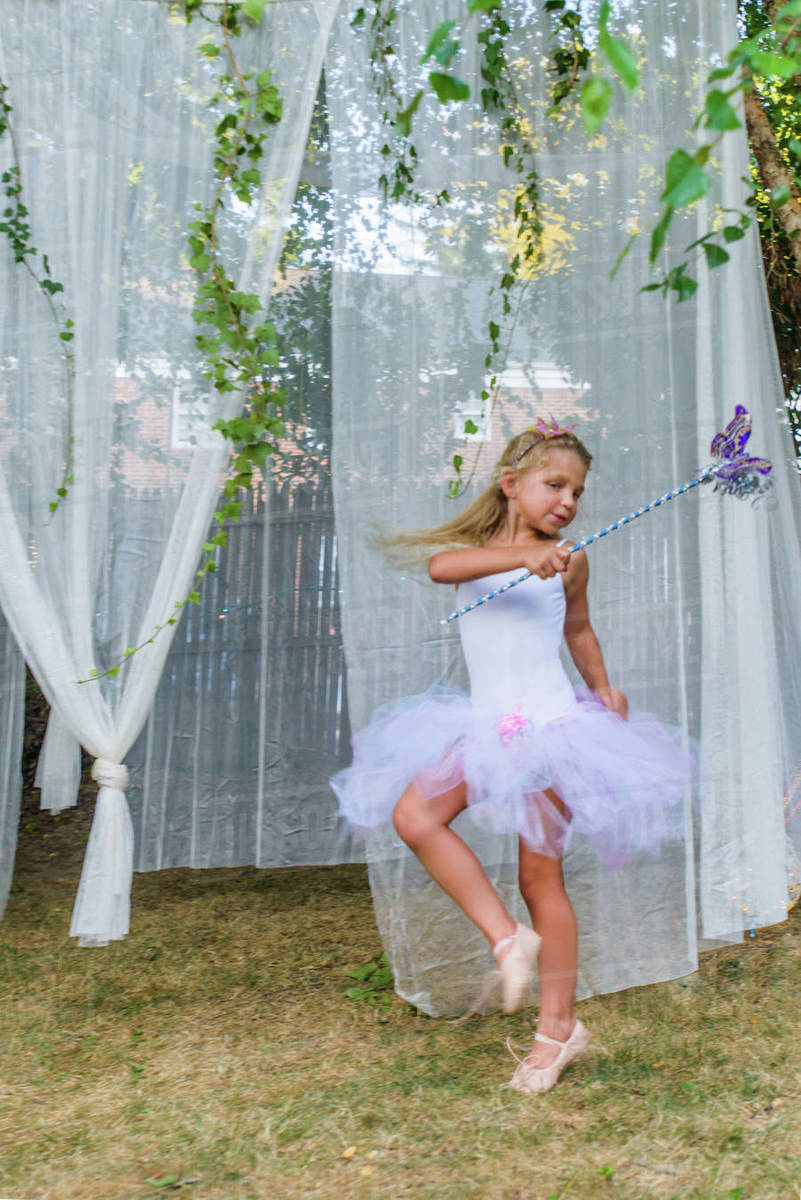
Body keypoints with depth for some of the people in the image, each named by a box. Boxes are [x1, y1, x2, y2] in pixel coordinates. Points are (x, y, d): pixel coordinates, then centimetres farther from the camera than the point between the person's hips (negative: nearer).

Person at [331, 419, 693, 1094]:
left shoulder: (568, 560, 4)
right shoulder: (472, 550, 2)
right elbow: (440, 567, -25)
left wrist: (602, 687, 9)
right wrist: (521, 557, -37)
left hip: (550, 724, -2)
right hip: (485, 726, 2)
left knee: (540, 876, 2)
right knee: (414, 817, -19)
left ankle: (559, 1025, 16)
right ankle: (506, 937, -5)